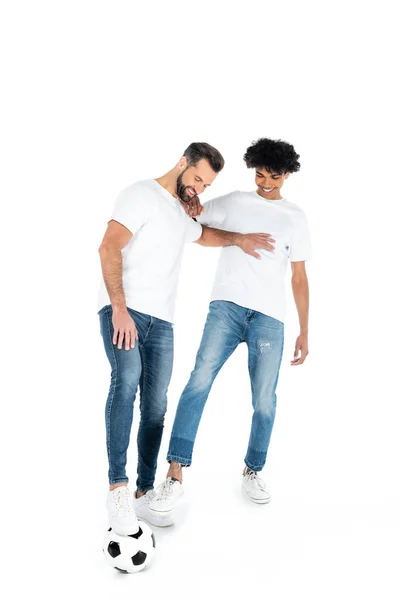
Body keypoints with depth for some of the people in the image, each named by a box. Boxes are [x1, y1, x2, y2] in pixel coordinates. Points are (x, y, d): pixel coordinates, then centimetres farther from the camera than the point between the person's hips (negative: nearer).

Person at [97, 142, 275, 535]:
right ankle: (118, 487, -30)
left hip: (161, 321, 8)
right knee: (127, 378, -30)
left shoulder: (181, 214, 25)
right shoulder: (142, 195, -2)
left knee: (156, 406, 3)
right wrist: (120, 308, -23)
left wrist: (237, 238, 31)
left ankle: (144, 492, 11)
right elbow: (109, 248, -15)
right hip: (123, 311, -7)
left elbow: (203, 235, 48)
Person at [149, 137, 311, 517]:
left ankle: (252, 472, 22)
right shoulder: (232, 203, 15)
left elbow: (299, 278, 13)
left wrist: (304, 332, 8)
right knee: (200, 380, -19)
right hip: (227, 306, -1)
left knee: (264, 400, 0)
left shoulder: (295, 217, 14)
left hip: (269, 317, 1)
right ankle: (174, 475, -17)